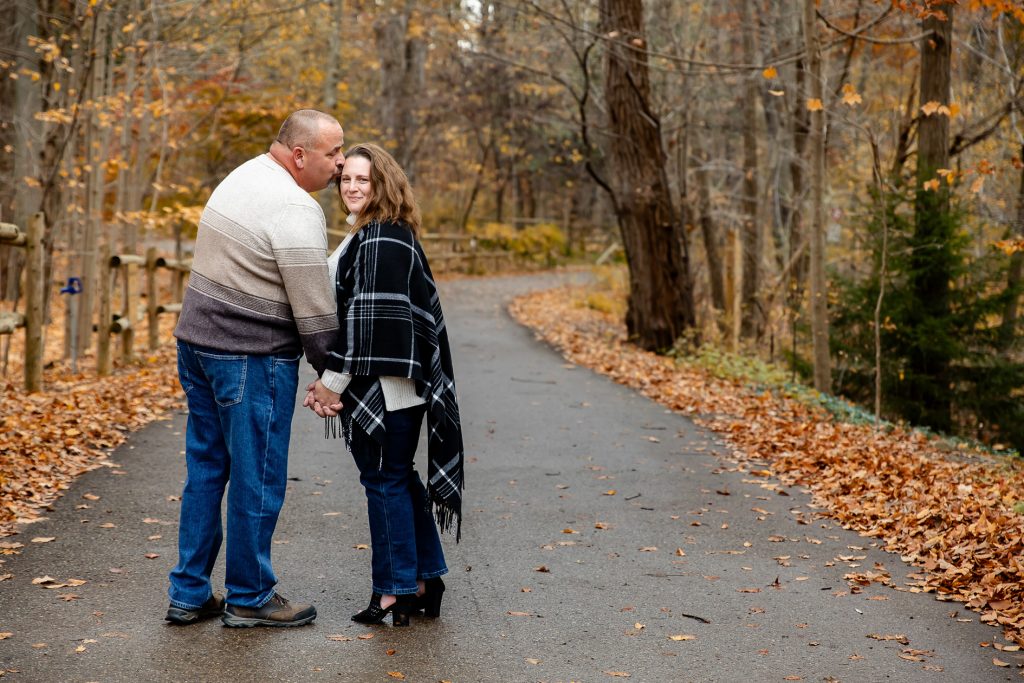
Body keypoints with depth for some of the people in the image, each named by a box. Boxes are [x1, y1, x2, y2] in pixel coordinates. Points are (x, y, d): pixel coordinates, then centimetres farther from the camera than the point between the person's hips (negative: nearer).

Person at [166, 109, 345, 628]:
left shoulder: (244, 176, 12)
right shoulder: (296, 210, -17)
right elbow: (315, 311, -16)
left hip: (197, 342, 10)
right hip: (251, 357, -9)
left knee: (206, 468, 15)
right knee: (257, 480, 3)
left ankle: (189, 594, 22)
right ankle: (249, 599, 15)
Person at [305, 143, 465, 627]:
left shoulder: (381, 240, -16)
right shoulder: (367, 236, 16)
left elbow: (366, 319, -21)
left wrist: (333, 381, -17)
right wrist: (330, 380, 14)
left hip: (387, 386, -10)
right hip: (376, 387, 10)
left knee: (385, 481, -1)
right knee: (398, 478, 16)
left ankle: (394, 594, 10)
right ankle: (425, 581, 26)